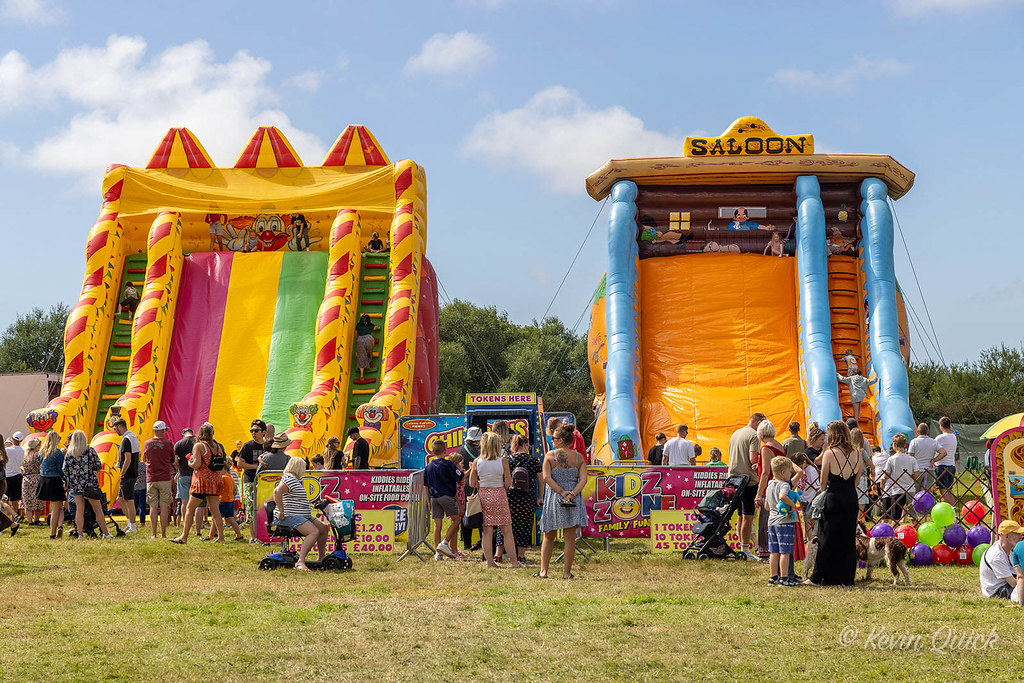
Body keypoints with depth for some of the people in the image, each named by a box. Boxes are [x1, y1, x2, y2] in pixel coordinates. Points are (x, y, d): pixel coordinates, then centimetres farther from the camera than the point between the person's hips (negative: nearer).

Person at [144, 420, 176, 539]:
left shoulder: (147, 444, 5)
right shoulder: (168, 444, -4)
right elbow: (173, 461, 8)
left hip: (151, 479, 3)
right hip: (165, 478, -2)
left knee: (153, 506, 4)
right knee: (164, 505, 0)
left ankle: (153, 533, 1)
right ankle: (163, 533, -1)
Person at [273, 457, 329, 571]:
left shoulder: (296, 480, 22)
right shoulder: (289, 479, -14)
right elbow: (277, 491, -31)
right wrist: (281, 512, -29)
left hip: (302, 516, 11)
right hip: (290, 516, -11)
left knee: (323, 528, 8)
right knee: (314, 532, -28)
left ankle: (321, 558, 14)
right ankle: (300, 562, -34)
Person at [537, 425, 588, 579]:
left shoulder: (550, 456, -3)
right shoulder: (579, 457, 3)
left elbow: (547, 477, -12)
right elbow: (583, 479, -7)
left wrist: (561, 492, -13)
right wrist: (572, 493, -15)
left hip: (554, 498, -1)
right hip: (574, 500, 1)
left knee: (548, 537, 10)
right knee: (570, 537, 4)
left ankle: (543, 570, 9)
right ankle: (567, 572, 3)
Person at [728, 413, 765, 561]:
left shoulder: (735, 433, 17)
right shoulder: (754, 435, -9)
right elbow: (753, 459, -19)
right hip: (749, 479, -8)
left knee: (741, 516, 14)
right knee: (748, 517, -5)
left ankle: (741, 547, 19)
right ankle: (745, 550, -5)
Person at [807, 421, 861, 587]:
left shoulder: (829, 454, -10)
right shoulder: (856, 455, 4)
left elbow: (823, 483, -7)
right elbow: (856, 482, 9)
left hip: (833, 499, -4)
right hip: (851, 500, 4)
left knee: (827, 539, 3)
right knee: (848, 540, 11)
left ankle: (819, 578, 8)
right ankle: (846, 578, 14)